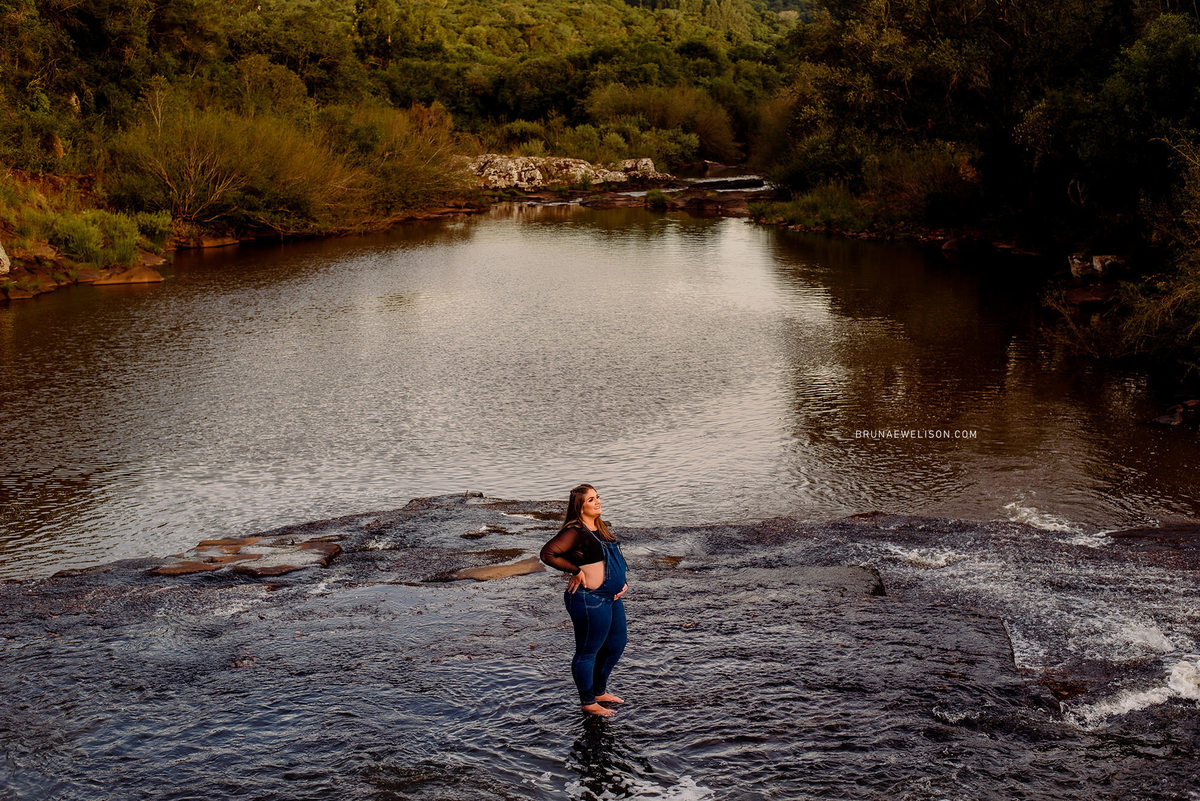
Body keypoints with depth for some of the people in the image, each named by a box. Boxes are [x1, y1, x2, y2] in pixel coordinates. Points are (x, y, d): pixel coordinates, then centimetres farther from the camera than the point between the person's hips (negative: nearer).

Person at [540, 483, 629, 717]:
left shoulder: (600, 527, 12)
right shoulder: (575, 531, -17)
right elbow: (547, 553, -26)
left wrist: (622, 582, 12)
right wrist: (576, 571, -22)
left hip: (612, 598, 10)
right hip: (590, 600, -10)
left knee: (616, 645, 21)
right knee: (588, 652, 4)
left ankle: (600, 691, 39)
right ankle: (588, 702, 18)